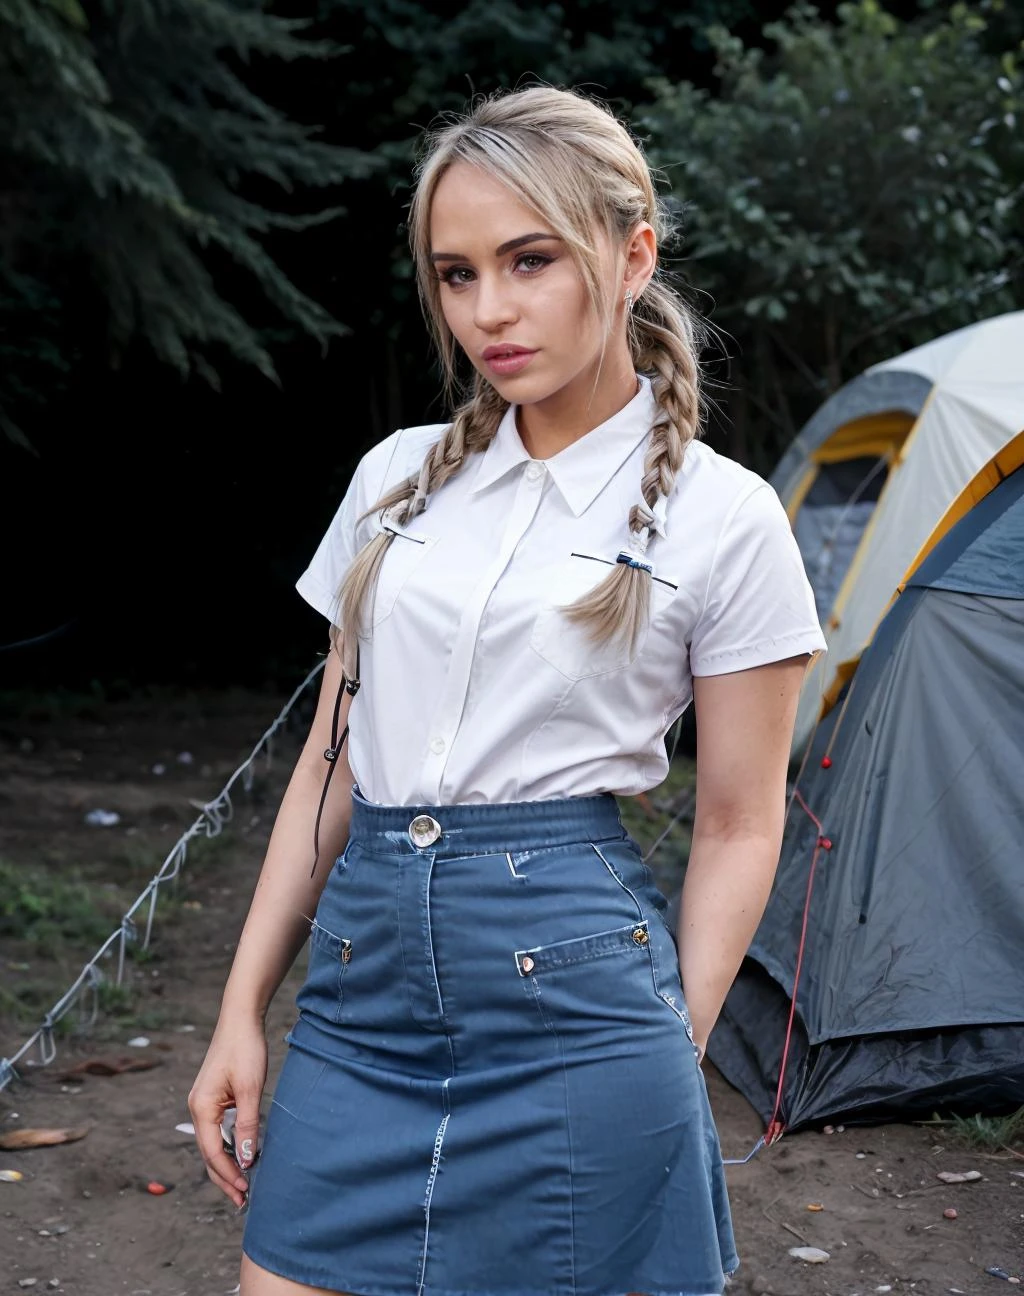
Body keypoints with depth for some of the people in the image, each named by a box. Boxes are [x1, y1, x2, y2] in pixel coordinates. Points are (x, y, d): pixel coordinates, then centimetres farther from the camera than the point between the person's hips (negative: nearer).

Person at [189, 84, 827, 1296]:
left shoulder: (723, 518, -3)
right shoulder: (397, 474, 9)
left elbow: (738, 824, 2)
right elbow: (333, 753, 13)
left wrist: (671, 1058, -1)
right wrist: (242, 1009, 11)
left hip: (571, 980, -4)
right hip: (364, 980, 4)